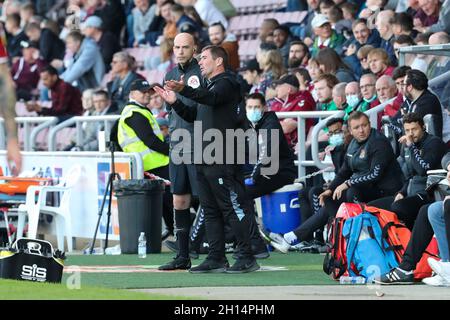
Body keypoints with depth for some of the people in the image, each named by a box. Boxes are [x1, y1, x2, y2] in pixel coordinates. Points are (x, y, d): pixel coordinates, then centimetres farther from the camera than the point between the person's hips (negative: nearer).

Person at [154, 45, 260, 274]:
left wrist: (184, 90, -40)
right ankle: (216, 258, 14)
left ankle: (247, 258, -9)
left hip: (223, 159, -10)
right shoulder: (210, 86, 25)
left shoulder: (227, 83, -5)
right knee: (210, 210, 10)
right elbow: (195, 116, 28)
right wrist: (174, 102, 15)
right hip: (204, 159, 10)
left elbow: (212, 98, -27)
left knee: (233, 208, -10)